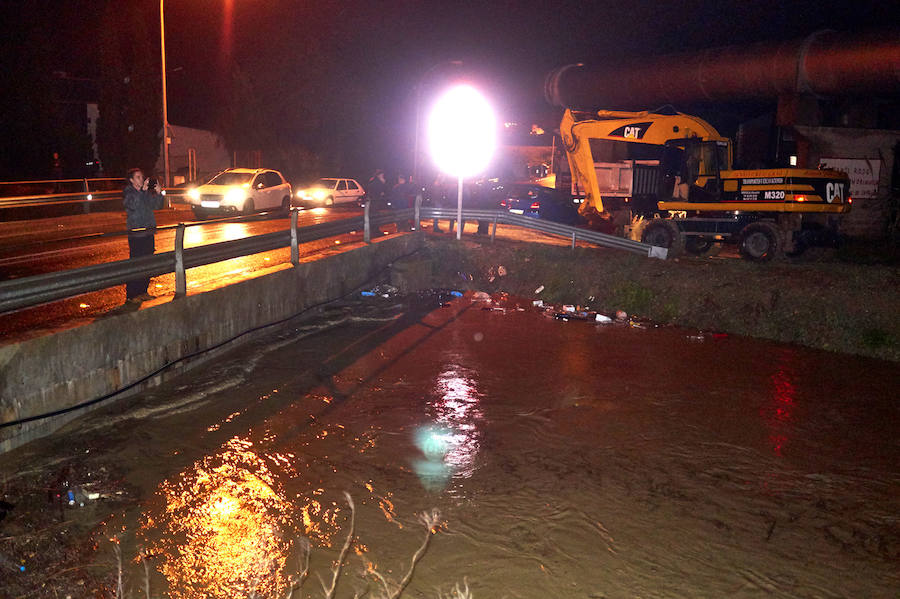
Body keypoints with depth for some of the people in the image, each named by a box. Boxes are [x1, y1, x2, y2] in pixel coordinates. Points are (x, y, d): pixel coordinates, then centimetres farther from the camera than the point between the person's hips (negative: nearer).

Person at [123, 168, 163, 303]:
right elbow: (133, 205, -20)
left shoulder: (147, 192, 14)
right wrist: (143, 190, -26)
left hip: (149, 232, 6)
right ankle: (131, 295, -1)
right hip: (136, 234, -6)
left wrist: (158, 193, -5)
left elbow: (156, 206, 11)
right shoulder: (128, 192, -2)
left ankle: (143, 292, 19)